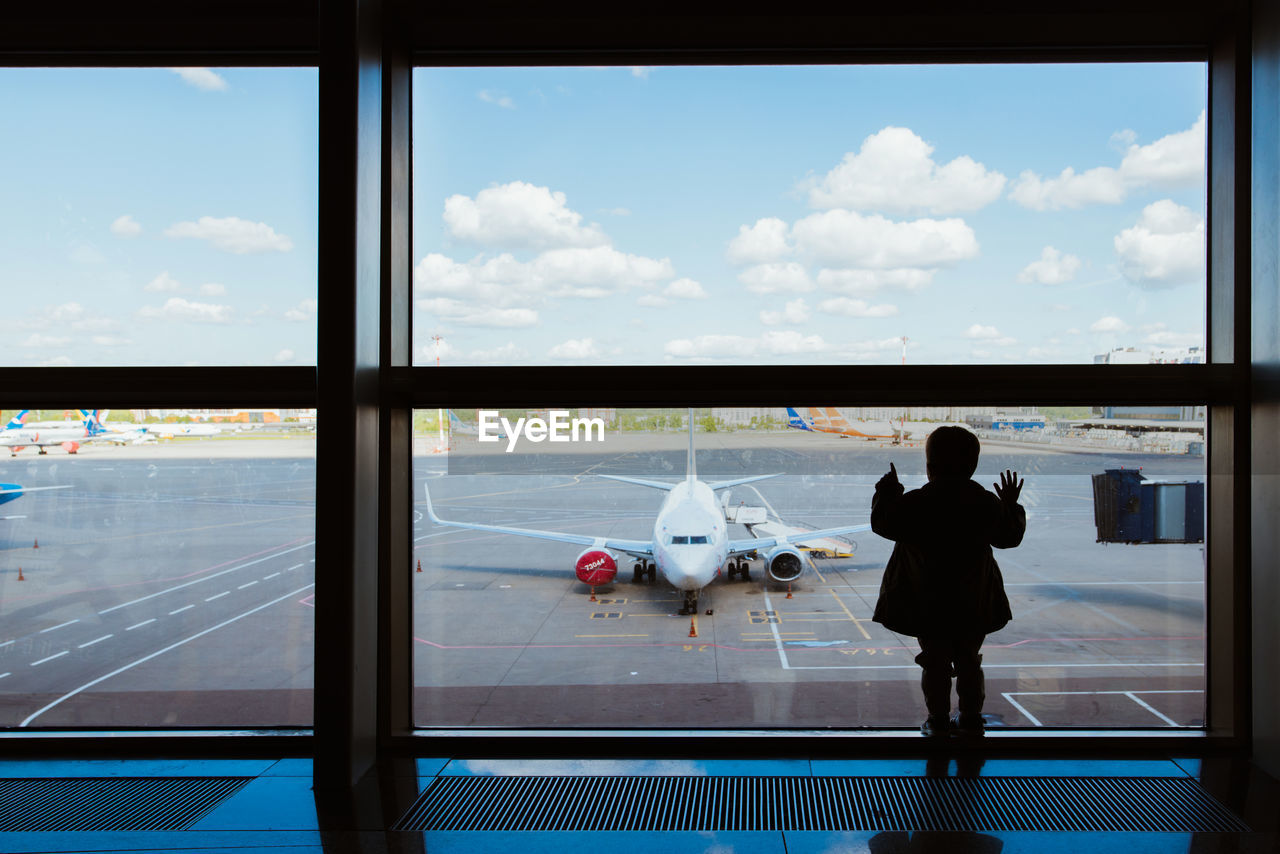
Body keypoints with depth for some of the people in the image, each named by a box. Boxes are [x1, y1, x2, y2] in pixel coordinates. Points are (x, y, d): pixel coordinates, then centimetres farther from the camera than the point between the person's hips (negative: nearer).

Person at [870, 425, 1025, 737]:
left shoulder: (914, 504, -19)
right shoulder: (987, 503, -7)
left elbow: (882, 524, -5)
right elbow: (1009, 537, 7)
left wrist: (887, 489, 7)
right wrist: (1011, 505, 23)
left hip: (928, 604, -3)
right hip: (974, 605, 3)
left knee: (934, 662, 12)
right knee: (969, 661, 18)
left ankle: (939, 722, 21)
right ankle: (971, 720, 29)